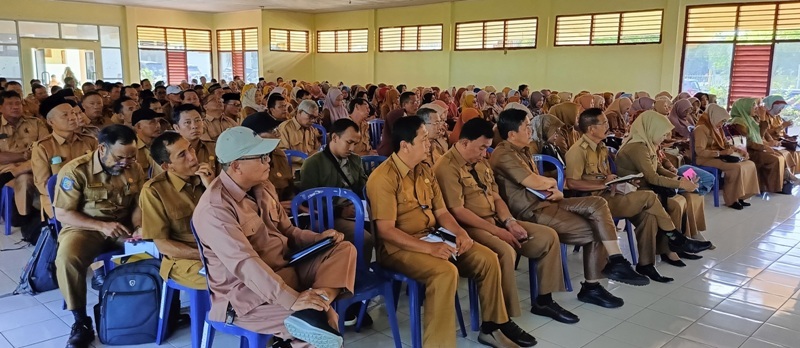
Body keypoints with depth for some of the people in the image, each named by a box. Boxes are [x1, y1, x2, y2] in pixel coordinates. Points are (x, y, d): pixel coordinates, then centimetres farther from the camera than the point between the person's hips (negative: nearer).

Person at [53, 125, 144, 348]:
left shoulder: (134, 169, 0)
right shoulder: (75, 171, -13)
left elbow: (138, 204, 4)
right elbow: (62, 214, -12)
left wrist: (138, 226, -18)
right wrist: (101, 226, -25)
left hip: (123, 228, 3)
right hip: (85, 227, -3)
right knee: (67, 257, -35)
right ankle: (81, 321, -17)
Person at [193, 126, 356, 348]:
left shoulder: (262, 187, 8)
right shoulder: (214, 208, -21)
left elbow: (286, 231, 18)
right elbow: (244, 263, -32)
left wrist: (319, 238, -2)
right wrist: (291, 299, -40)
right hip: (247, 291, -10)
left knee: (344, 249, -11)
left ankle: (312, 310, -31)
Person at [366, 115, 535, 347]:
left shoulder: (425, 171, 8)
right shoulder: (384, 178, -17)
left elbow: (441, 212, 12)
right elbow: (386, 231, -21)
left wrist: (460, 233, -9)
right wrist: (429, 248, -27)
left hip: (432, 237, 8)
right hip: (398, 247, -8)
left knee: (488, 258, -2)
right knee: (445, 271, -34)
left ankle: (492, 327, 13)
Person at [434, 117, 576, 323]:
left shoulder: (481, 162, 14)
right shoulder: (447, 168, -15)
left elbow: (496, 198, 15)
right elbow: (458, 211, -20)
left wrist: (509, 222, -5)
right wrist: (496, 231, -20)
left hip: (496, 221, 9)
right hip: (471, 227, -9)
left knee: (548, 236, 2)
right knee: (505, 251, -36)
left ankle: (543, 301, 12)